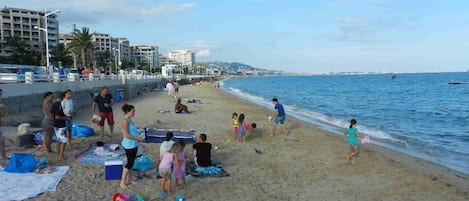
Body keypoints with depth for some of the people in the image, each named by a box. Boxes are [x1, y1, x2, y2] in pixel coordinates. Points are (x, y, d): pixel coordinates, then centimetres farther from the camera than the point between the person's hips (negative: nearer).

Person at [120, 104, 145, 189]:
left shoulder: (129, 119, 10)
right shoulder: (125, 121, -19)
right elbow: (126, 135, -22)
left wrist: (138, 138, 8)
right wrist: (138, 138, -17)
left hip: (134, 144, 9)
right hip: (129, 145, -9)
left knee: (131, 162, 16)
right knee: (130, 163, -1)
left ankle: (128, 180, 28)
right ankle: (122, 182, 11)